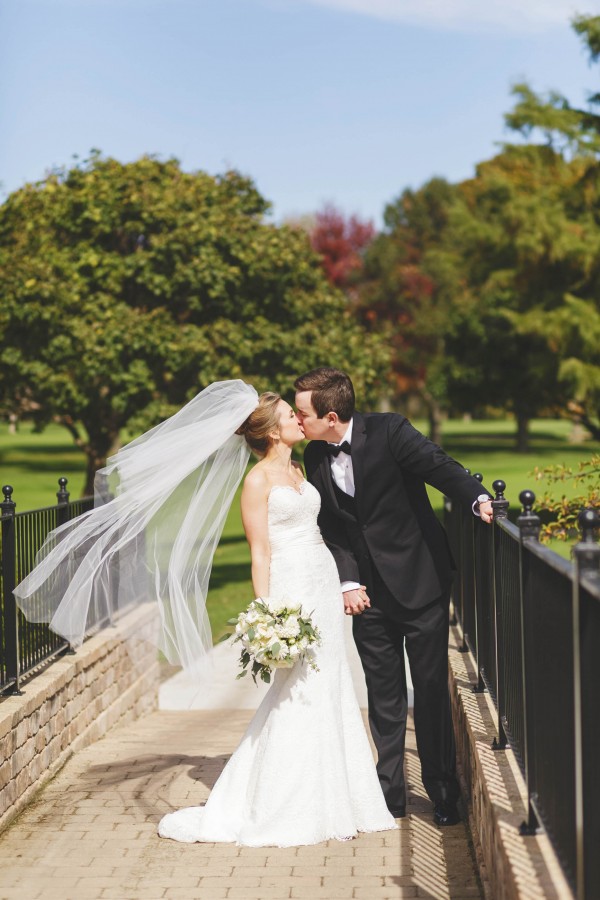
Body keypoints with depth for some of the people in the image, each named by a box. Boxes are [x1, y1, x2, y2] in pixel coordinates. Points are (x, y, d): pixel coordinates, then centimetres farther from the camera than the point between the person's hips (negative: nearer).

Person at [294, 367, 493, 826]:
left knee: (431, 689, 2)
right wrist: (348, 581, -7)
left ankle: (443, 793, 15)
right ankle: (390, 794, 19)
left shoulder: (389, 431, -14)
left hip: (420, 580, -4)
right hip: (368, 591, 4)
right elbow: (333, 529, 6)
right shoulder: (315, 458, 2)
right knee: (384, 696, 9)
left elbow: (439, 466, -22)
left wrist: (479, 497, -41)